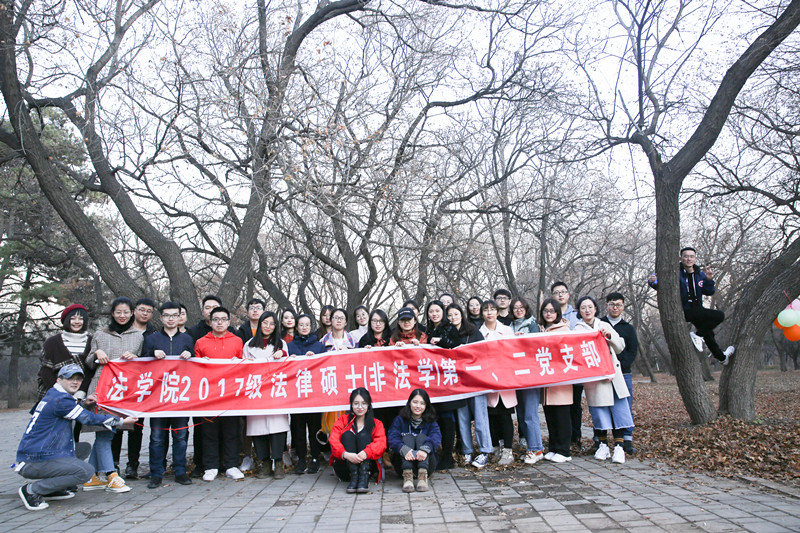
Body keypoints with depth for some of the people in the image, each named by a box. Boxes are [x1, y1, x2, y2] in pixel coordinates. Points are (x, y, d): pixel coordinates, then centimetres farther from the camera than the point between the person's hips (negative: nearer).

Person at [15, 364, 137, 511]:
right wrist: (121, 421, -3)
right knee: (87, 471, -19)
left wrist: (82, 401, 18)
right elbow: (88, 418, -11)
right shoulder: (60, 400, -16)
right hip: (33, 463, -10)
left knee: (85, 448, 17)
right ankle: (32, 490, -8)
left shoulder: (52, 394, 13)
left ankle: (52, 490, 11)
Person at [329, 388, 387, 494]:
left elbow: (381, 443, -12)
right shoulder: (342, 420, 9)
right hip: (344, 468, 0)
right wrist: (345, 454, -31)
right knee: (347, 434, -20)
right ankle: (354, 477, -35)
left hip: (367, 464, 0)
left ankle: (364, 477, -37)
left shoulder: (376, 424, 8)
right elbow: (334, 441, -9)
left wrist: (366, 452, -35)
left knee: (363, 435, -20)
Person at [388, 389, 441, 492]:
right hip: (403, 463, 0)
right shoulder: (400, 420, 4)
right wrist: (404, 450, -37)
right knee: (407, 437, -22)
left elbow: (436, 437, -17)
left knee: (421, 436, -21)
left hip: (426, 464, 0)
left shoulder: (430, 421, 5)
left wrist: (425, 449, -40)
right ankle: (407, 476, -42)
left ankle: (423, 475, -40)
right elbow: (392, 438, -15)